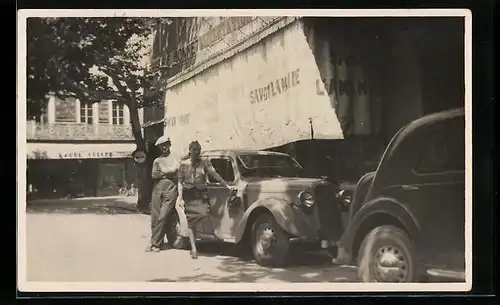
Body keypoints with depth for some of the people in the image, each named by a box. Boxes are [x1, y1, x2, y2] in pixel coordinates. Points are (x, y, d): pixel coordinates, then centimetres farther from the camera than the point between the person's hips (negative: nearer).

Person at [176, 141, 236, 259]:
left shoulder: (204, 163, 5)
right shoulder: (183, 164, 4)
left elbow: (215, 175, -1)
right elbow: (180, 182, 3)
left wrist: (227, 186, -8)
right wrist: (180, 197, -6)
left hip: (202, 194, 1)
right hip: (189, 195, -1)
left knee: (204, 213, -21)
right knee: (190, 221, -3)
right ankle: (194, 249, 0)